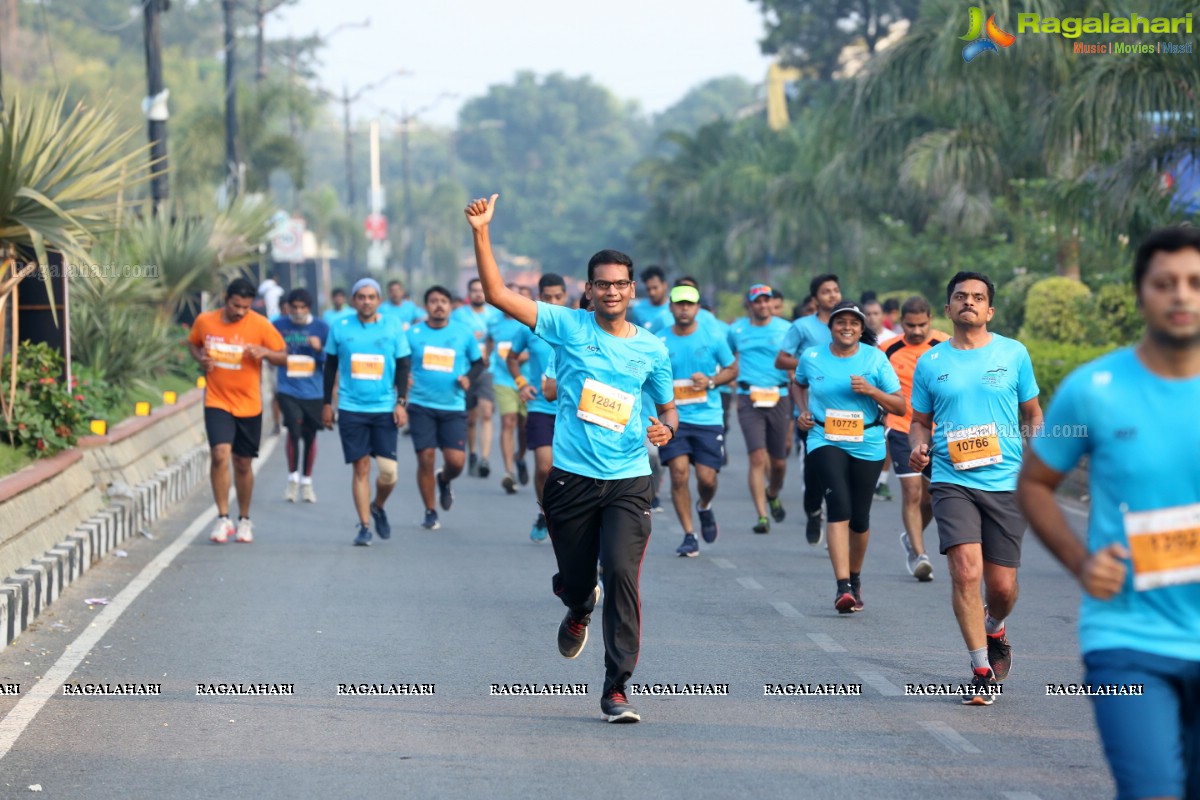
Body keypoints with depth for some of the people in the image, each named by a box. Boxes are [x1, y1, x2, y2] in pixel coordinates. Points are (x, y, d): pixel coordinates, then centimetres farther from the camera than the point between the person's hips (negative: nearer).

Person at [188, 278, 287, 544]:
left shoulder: (260, 325, -7)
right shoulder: (204, 321, -2)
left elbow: (284, 357, -2)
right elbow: (193, 343, 17)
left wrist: (265, 352, -23)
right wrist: (201, 358, -5)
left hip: (248, 404, 0)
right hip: (217, 401, 0)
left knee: (243, 464, 10)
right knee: (220, 454, -19)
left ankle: (244, 520, 28)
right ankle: (223, 518, -10)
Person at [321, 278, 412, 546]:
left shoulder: (393, 328, 3)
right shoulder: (340, 328, 3)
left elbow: (403, 367, 7)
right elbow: (330, 367, 11)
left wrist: (401, 403, -1)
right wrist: (327, 403, 10)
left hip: (385, 409, 0)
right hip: (351, 409, 0)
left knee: (388, 470, -5)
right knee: (361, 468, -2)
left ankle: (378, 507, 24)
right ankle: (364, 526, 5)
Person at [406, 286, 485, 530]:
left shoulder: (463, 333, 3)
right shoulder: (413, 334, 1)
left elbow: (478, 362, 13)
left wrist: (469, 377, -7)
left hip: (453, 407, 1)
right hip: (421, 406, -1)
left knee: (456, 461, -8)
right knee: (426, 459, -3)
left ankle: (444, 481, 29)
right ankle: (430, 513, 13)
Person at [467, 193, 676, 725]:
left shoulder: (651, 349, 7)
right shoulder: (568, 327, 1)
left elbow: (667, 407, 20)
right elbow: (499, 295, -6)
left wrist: (665, 428, -4)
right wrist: (481, 233, -15)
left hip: (629, 481, 0)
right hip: (572, 478, 0)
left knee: (621, 572, -18)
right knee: (575, 580, 8)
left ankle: (617, 690, -13)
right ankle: (578, 610, 49)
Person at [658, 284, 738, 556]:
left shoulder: (713, 336, 2)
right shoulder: (660, 342, 2)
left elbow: (732, 369, 11)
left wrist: (710, 381, -7)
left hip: (708, 418, 0)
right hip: (674, 417, 0)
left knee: (707, 478, -5)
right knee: (679, 472, -12)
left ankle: (705, 508, 32)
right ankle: (689, 536, 0)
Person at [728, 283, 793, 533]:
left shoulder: (785, 329, 4)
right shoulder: (736, 330, 8)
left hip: (779, 398, 1)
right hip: (749, 399, -1)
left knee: (778, 461, 9)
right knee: (758, 458, -13)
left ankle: (773, 494, 42)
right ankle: (762, 516, -14)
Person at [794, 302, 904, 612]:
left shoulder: (875, 358, -3)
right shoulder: (811, 358, 1)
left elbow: (900, 406, -3)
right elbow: (798, 384, 25)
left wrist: (871, 391, -19)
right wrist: (804, 411, 7)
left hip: (867, 444, 1)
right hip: (826, 441, -1)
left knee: (859, 518, 9)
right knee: (839, 506, -21)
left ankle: (855, 578, 35)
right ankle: (843, 587, -26)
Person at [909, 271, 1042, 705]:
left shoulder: (1014, 354, 6)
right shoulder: (930, 363, 6)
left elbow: (1032, 413, 14)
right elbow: (920, 421, 16)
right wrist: (918, 447, -6)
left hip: (1006, 482, 1)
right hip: (952, 481, -1)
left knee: (1002, 586, 3)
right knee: (966, 571, -18)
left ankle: (994, 631, 39)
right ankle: (982, 670, -8)